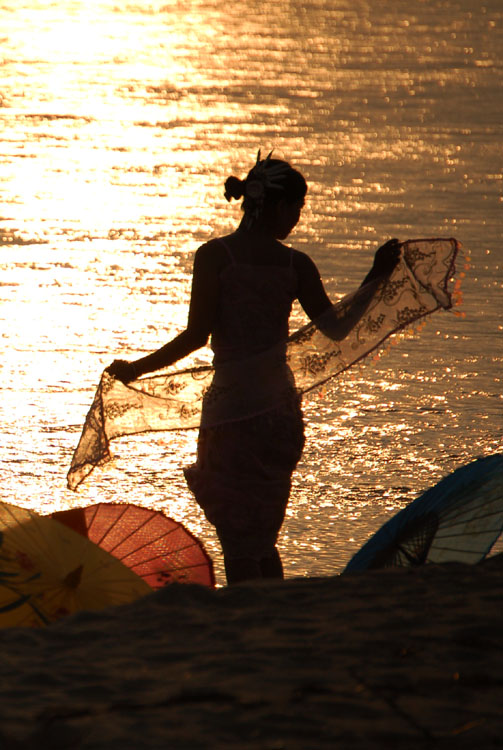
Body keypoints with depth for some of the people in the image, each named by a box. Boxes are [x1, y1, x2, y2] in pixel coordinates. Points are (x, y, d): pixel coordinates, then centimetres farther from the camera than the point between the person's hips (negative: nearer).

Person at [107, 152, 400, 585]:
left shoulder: (215, 256, -7)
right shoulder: (295, 264, 2)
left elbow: (197, 335, -11)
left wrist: (136, 368, 0)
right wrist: (376, 277, 18)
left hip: (233, 409, -4)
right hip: (281, 409, 4)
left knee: (238, 544, -2)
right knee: (263, 542, 17)